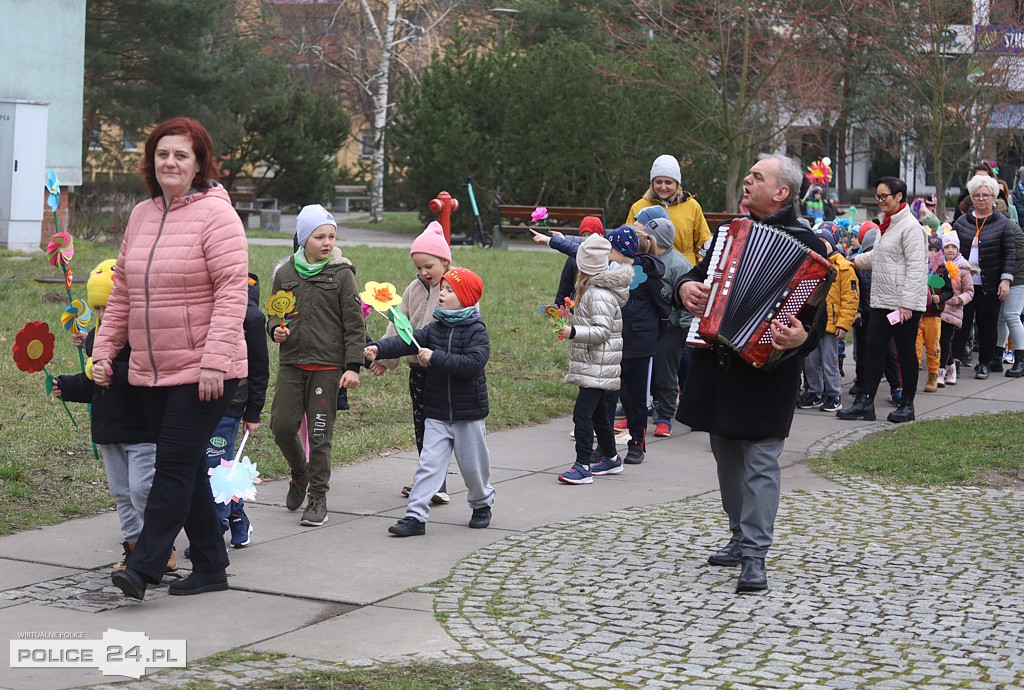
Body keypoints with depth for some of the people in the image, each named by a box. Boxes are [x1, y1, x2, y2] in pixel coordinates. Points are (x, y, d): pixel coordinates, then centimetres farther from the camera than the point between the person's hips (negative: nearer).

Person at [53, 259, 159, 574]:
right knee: (121, 491, 11)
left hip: (142, 430, -8)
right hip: (107, 429, 8)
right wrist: (66, 386, 7)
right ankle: (134, 545, 20)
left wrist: (112, 371, -32)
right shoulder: (95, 336, 11)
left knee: (142, 489, -10)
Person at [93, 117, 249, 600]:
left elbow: (232, 292, -17)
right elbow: (122, 291, 18)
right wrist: (104, 349, 12)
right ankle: (210, 567, 19)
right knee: (186, 468, 11)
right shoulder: (141, 216, 12)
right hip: (151, 372, 7)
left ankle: (144, 565, -7)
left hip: (203, 372, -7)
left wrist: (215, 361, -23)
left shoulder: (215, 214, -10)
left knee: (175, 465, -9)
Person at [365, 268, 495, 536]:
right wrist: (379, 349, -25)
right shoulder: (435, 328, 5)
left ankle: (482, 504, 35)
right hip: (437, 413, 3)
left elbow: (473, 363, -26)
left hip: (468, 414, -3)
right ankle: (415, 516, -6)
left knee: (473, 465, 11)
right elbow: (407, 341, -9)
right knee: (429, 464, -4)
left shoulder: (476, 331, -11)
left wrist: (435, 358, -28)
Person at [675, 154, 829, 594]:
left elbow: (816, 313, -12)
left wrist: (801, 338, -33)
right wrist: (686, 287, -1)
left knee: (759, 460, -6)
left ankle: (755, 556, -3)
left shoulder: (804, 244, -7)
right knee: (727, 455, 14)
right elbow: (697, 275, 22)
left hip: (765, 366, -7)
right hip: (719, 364, 7)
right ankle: (740, 538, 27)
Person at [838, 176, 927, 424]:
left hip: (905, 304, -9)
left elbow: (916, 267, -19)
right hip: (882, 301, 9)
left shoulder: (910, 226, -14)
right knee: (873, 349, 4)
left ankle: (907, 405, 12)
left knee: (906, 352, 2)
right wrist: (855, 261, 37)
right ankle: (864, 402, 6)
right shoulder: (887, 224, 15)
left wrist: (907, 303, -22)